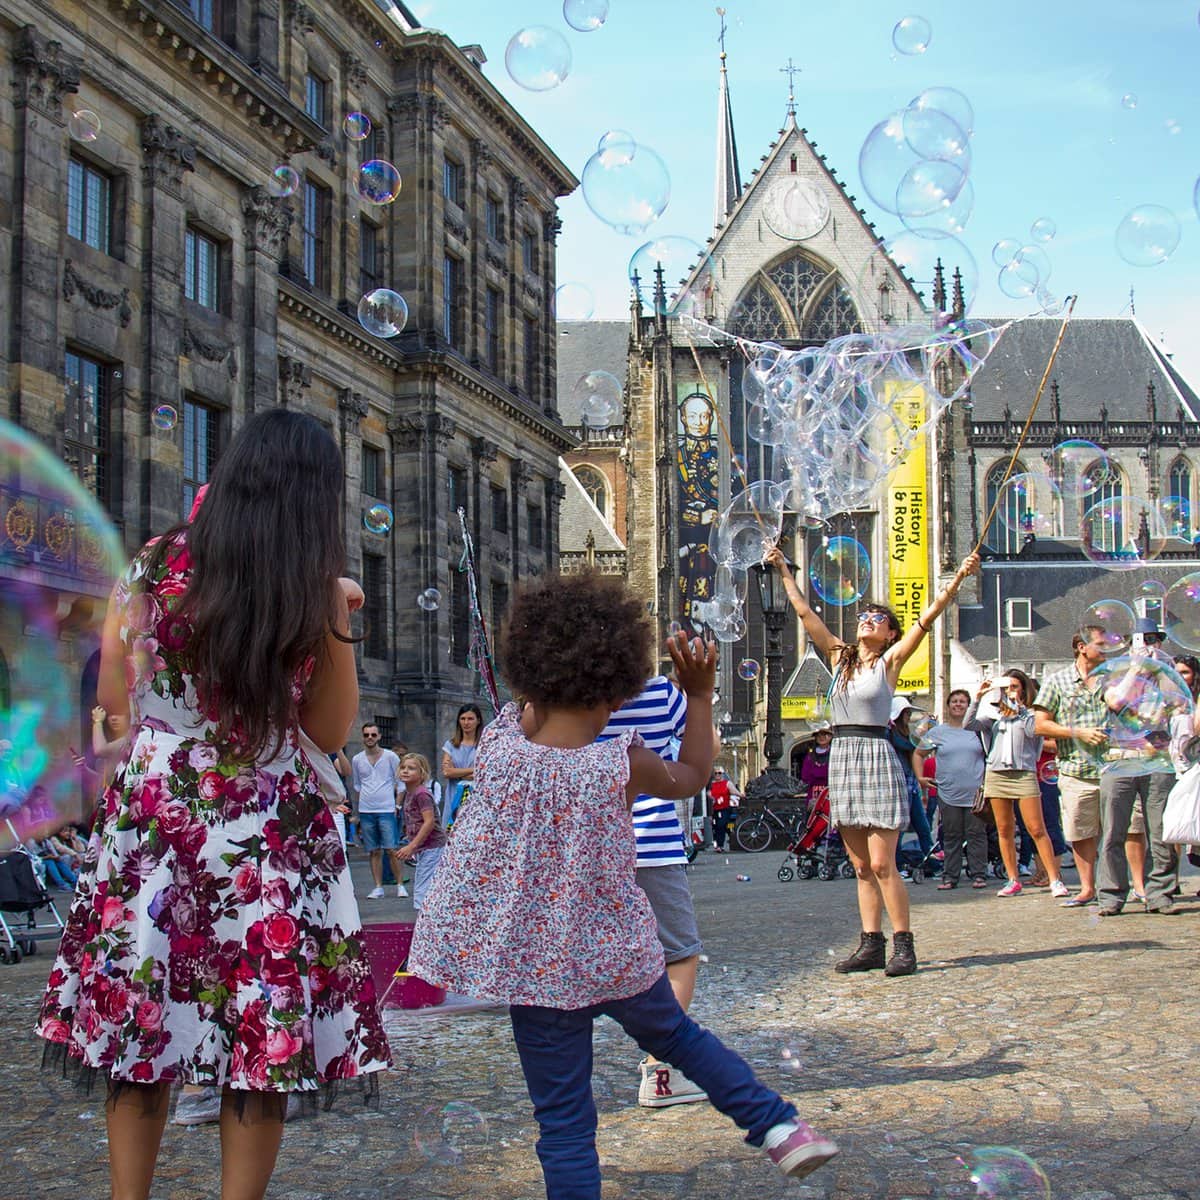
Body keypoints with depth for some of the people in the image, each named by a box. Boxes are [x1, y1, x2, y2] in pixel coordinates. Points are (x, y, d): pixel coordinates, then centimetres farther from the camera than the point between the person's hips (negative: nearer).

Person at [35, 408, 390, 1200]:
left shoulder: (156, 565, -1)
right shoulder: (319, 593, -5)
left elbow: (114, 697, 7)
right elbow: (330, 732, 4)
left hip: (152, 818, 2)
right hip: (270, 831, -2)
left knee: (136, 1022, 12)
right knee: (265, 1037, 7)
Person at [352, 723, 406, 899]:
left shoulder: (390, 757, 1)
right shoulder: (357, 760, 9)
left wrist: (398, 804, -1)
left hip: (387, 810, -2)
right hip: (365, 812, 2)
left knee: (393, 850, -7)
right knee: (374, 852, 4)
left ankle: (400, 885, 3)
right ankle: (378, 888, 10)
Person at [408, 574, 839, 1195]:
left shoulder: (499, 738, -14)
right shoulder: (621, 764, -17)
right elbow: (689, 777, 5)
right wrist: (700, 694, 11)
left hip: (535, 962, 0)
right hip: (616, 951, 0)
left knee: (563, 1121, 6)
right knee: (675, 1033, 29)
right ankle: (780, 1125, 26)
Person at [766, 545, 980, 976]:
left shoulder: (891, 661, 1)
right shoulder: (840, 657, 14)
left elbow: (927, 618, -8)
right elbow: (805, 613, 16)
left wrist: (958, 579, -17)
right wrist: (784, 571, 16)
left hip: (876, 757, -6)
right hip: (841, 759, 6)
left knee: (882, 863, -9)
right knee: (861, 867, 7)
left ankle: (903, 945, -4)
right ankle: (871, 945, 9)